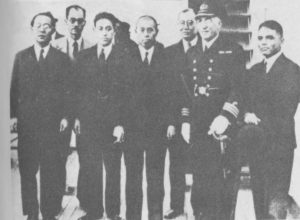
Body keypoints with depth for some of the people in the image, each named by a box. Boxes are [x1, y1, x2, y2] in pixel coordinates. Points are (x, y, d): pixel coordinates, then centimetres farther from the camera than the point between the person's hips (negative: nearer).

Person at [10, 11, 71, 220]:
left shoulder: (62, 58, 6)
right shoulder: (21, 57, 11)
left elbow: (67, 91, 2)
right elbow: (14, 88, 8)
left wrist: (65, 117, -7)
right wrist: (13, 115, -1)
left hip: (53, 124, -1)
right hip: (27, 123, 2)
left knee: (52, 172, 0)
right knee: (27, 171, 5)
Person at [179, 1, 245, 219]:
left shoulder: (233, 51, -2)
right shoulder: (192, 53, 15)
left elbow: (238, 89, -12)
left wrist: (225, 117, -25)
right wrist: (185, 121, 11)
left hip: (222, 127, -5)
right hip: (198, 128, 5)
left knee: (222, 183, -3)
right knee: (200, 182, 8)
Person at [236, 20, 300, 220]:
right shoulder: (254, 71, 15)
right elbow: (245, 101, 12)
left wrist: (257, 129, -15)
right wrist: (247, 115, -11)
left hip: (278, 145, -6)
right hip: (256, 146, 7)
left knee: (275, 204, -4)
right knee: (259, 198, 12)